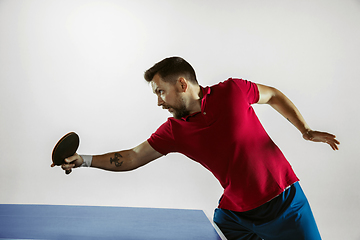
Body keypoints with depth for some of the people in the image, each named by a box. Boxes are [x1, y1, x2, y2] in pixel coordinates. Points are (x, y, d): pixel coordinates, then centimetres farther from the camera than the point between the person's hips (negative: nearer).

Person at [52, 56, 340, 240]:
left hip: (284, 202, -2)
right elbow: (133, 157, -3)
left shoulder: (233, 91, -14)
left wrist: (307, 131, 0)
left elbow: (274, 95, 4)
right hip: (234, 213, 3)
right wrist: (84, 159, -11)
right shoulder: (174, 131, -6)